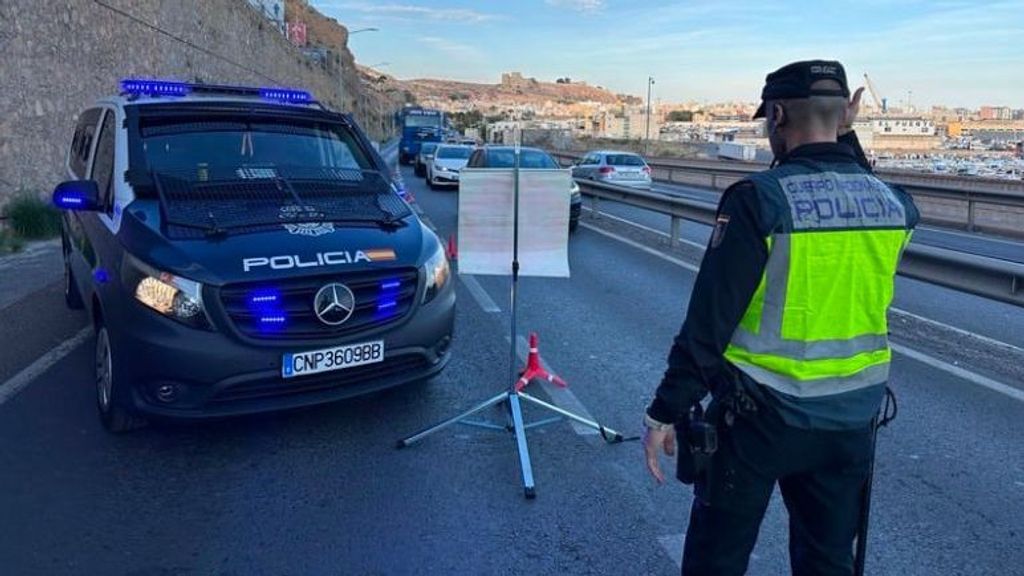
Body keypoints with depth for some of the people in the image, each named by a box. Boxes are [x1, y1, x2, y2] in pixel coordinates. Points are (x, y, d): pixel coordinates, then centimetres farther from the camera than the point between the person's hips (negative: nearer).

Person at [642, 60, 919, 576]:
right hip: (849, 419, 6)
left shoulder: (759, 199, -18)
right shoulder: (895, 204, -2)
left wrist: (666, 411, -13)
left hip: (759, 417, -5)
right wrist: (846, 141, 14)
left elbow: (709, 319, -19)